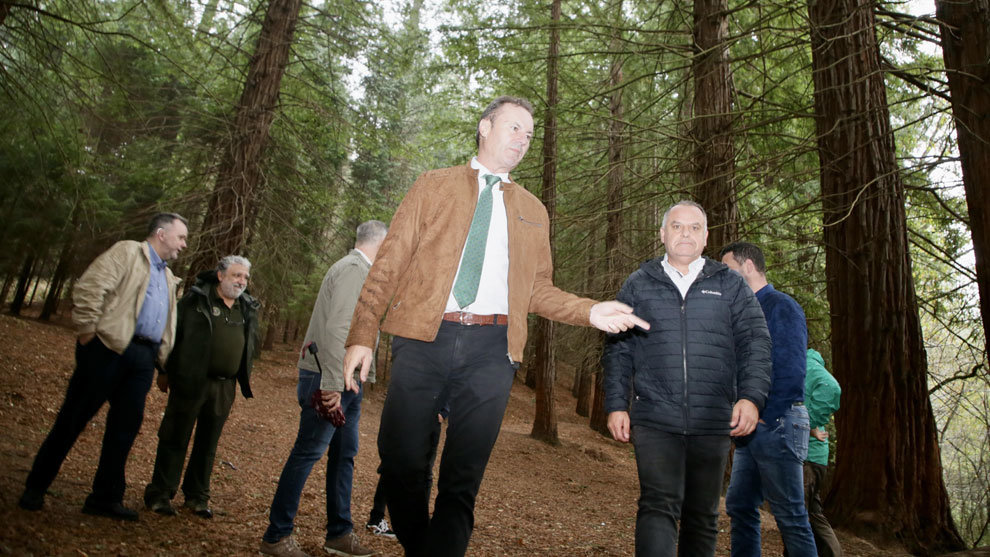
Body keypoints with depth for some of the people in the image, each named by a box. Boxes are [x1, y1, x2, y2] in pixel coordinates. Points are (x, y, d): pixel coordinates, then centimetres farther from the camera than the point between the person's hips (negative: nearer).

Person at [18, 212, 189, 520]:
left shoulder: (168, 278, 23)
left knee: (126, 426, 7)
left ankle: (105, 497, 17)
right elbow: (89, 288, -13)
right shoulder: (127, 252, -1)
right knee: (73, 419, 3)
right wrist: (86, 331, -14)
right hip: (110, 348, -7)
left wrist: (162, 360, 15)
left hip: (143, 357, 7)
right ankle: (35, 488, 19)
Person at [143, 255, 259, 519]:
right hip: (190, 381, -4)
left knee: (208, 443, 13)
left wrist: (245, 376, 14)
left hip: (224, 388, 4)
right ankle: (159, 494, 18)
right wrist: (165, 371, -2)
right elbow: (173, 333, -2)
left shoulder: (249, 309, 10)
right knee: (175, 438, 5)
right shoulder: (196, 300, -4)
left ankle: (197, 496, 25)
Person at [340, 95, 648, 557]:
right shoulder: (435, 185, 12)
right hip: (423, 339, -1)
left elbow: (539, 290, 17)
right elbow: (390, 263, 5)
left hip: (491, 349, 2)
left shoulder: (533, 211, 20)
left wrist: (591, 312, 0)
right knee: (401, 464, 0)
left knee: (462, 482, 2)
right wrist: (362, 335, -6)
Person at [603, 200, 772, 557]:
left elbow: (756, 343, 6)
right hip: (655, 420, -1)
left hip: (714, 422, 2)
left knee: (702, 515, 12)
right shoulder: (639, 285, 9)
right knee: (659, 506, -13)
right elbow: (618, 350, 8)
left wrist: (752, 396, -10)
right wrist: (616, 405, 0)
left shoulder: (730, 286, 11)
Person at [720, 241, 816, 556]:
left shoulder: (781, 306, -10)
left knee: (790, 516, 1)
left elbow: (790, 372, -18)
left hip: (777, 424, -9)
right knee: (739, 507, 12)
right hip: (750, 429, 9)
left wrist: (763, 418, -17)